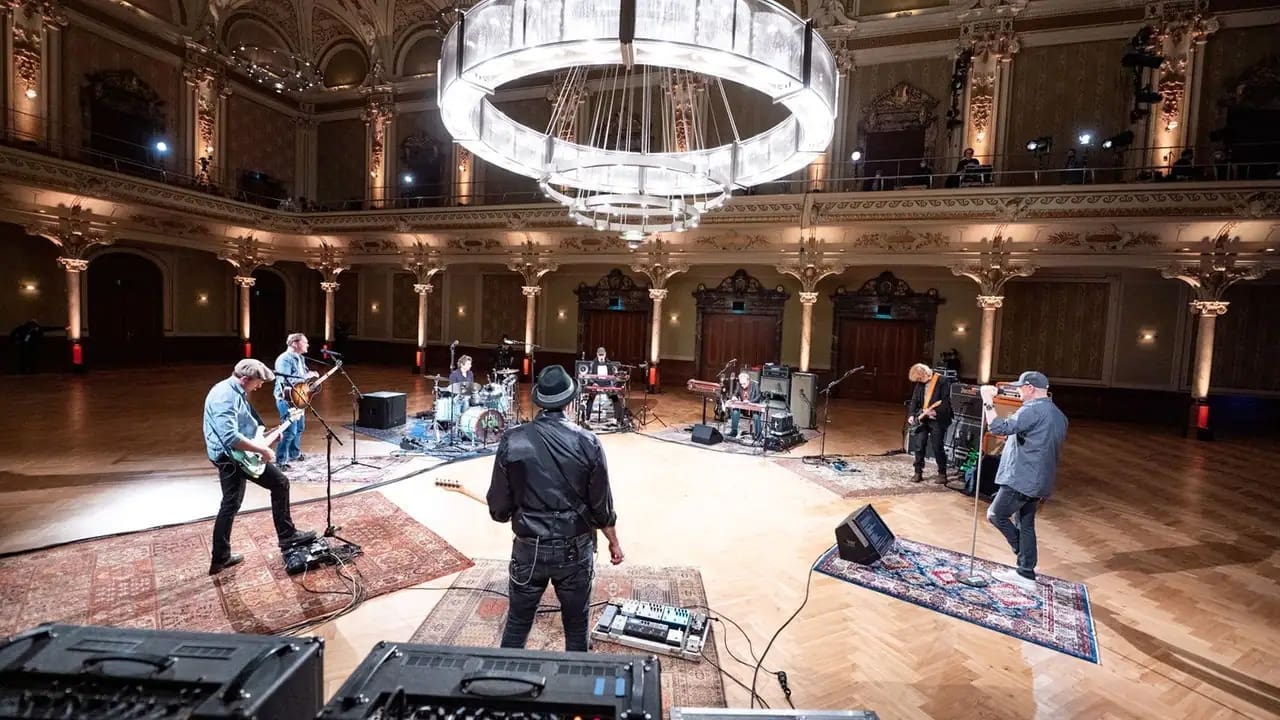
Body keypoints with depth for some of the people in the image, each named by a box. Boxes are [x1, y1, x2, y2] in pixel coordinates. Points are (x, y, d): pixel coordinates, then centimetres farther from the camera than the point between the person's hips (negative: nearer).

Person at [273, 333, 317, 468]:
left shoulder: (300, 358, 12)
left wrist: (311, 375, 5)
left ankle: (294, 453, 35)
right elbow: (285, 380, -28)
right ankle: (281, 461, -4)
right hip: (286, 399, -10)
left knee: (299, 427, 20)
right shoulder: (284, 359, -17)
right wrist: (306, 376, -24)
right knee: (290, 431, -12)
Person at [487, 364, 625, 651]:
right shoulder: (587, 443, -13)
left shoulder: (512, 440, -13)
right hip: (575, 549, 0)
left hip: (529, 549, 1)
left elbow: (499, 507, -7)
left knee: (517, 623, 19)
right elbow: (601, 506, -6)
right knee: (576, 625, 18)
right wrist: (613, 542, 12)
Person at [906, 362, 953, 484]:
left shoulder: (943, 381, -9)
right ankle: (918, 472, 12)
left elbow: (946, 401, -14)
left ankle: (942, 474, 15)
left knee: (937, 446, -2)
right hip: (922, 419, 6)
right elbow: (914, 400, 9)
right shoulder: (920, 384, 8)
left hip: (937, 419, -5)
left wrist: (936, 411, -25)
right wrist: (911, 415, -4)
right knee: (919, 445, 3)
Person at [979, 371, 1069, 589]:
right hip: (1038, 481, 10)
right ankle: (1025, 573, 20)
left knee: (996, 515, 2)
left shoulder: (1032, 410, -18)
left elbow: (998, 428, -27)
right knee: (1026, 524, 14)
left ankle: (1026, 572, 11)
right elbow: (1053, 449, 22)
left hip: (1021, 480, -10)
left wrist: (988, 402, -18)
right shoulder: (1059, 415, 15)